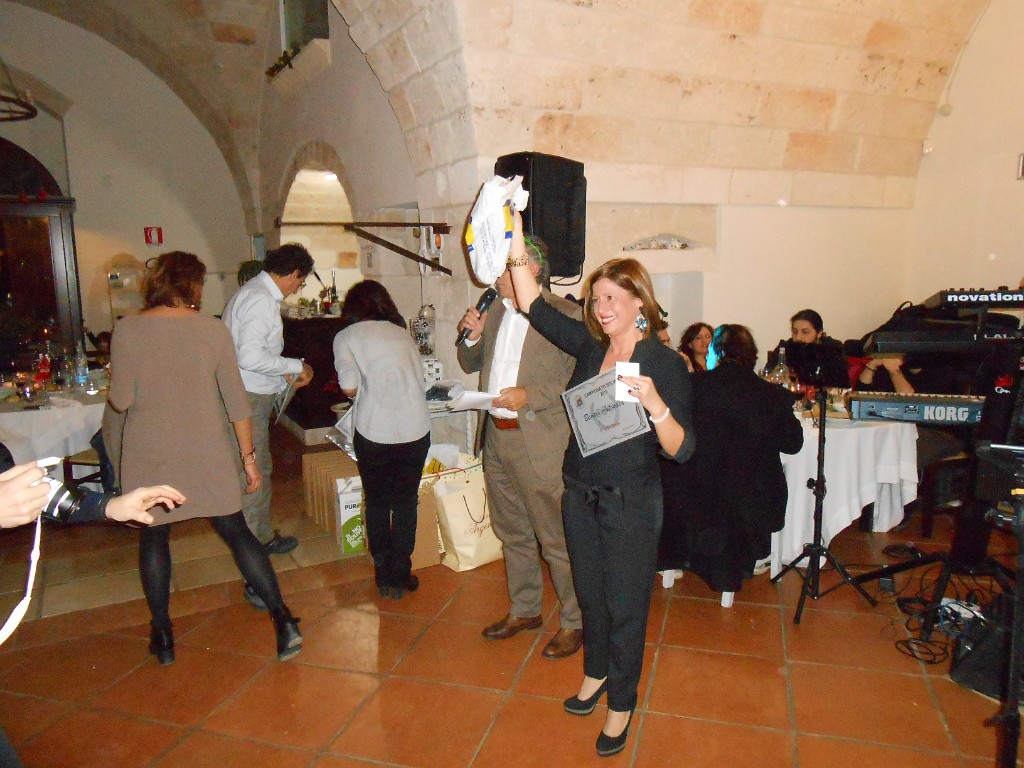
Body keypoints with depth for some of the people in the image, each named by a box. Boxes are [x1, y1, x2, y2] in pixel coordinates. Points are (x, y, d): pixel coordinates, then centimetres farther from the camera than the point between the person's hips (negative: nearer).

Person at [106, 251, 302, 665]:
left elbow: (121, 400, -8)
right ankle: (283, 620, 6)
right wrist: (249, 456, 1)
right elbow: (236, 400, -6)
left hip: (149, 455, 0)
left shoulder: (127, 329, -7)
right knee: (236, 532, 9)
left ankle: (162, 636, 26)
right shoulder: (213, 329, -6)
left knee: (153, 537, 17)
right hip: (208, 454, 0)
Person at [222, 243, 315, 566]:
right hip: (247, 400, -11)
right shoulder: (262, 300, -19)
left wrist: (285, 375, 15)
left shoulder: (254, 292, 14)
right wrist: (295, 366, -15)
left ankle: (264, 538, 41)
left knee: (262, 470, 23)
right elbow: (250, 357, -28)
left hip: (253, 397, 11)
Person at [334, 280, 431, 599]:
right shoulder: (402, 334, 15)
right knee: (406, 503, 15)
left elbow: (349, 386, -6)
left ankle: (384, 576, 24)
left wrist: (360, 395, 15)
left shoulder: (346, 336, 5)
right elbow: (419, 376, 9)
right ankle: (400, 576, 21)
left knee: (376, 503, 15)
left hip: (374, 431, -2)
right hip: (415, 429, 3)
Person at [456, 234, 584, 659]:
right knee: (512, 533, 20)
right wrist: (472, 337, -2)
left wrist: (531, 396, -22)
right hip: (495, 437, 8)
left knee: (556, 539, 3)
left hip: (539, 444, -7)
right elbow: (470, 365, 18)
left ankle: (573, 622, 22)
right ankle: (524, 610, 38)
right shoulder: (495, 311, 12)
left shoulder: (566, 315, -10)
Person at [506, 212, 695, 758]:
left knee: (625, 605, 11)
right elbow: (534, 306, -4)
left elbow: (681, 450, -20)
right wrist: (517, 247, -13)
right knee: (590, 594, 23)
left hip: (631, 503, -5)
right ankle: (596, 673, 48)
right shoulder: (590, 346, 0)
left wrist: (655, 405, -37)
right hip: (580, 494, 5)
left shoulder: (666, 363, -15)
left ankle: (621, 704, 33)